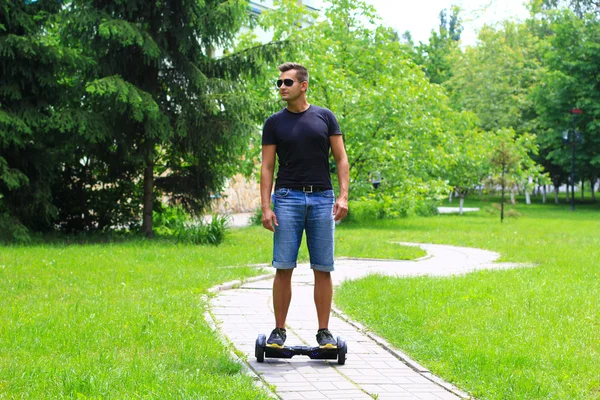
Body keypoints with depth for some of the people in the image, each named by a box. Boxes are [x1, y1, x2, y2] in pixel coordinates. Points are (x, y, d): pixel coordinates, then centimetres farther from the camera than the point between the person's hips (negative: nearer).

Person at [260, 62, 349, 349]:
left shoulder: (325, 117, 8)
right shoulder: (274, 123, 7)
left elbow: (341, 158, 7)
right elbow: (267, 167, 4)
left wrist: (343, 195, -6)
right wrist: (265, 207, -6)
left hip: (322, 199, 0)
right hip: (287, 198, 0)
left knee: (323, 269, 1)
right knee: (284, 268, -3)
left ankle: (324, 332, 8)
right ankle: (279, 331, 5)